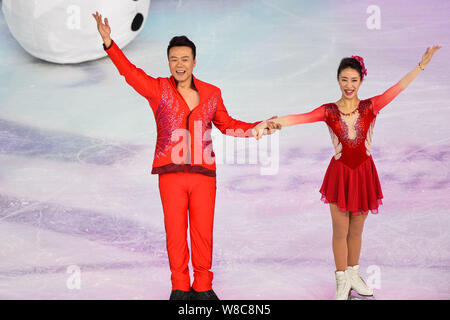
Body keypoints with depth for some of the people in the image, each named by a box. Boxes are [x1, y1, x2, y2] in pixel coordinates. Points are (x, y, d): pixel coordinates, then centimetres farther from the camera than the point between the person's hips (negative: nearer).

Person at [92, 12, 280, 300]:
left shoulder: (211, 93, 9)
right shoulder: (158, 89, 1)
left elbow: (227, 125, 21)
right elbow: (130, 71, -13)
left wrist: (258, 127, 11)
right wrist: (109, 43, -27)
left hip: (204, 174, 2)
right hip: (171, 173, -1)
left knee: (203, 232, 4)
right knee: (175, 233, 3)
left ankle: (203, 287, 20)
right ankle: (180, 288, 19)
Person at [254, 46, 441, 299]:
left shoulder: (370, 107, -2)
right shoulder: (329, 111, -3)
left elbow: (399, 87, -10)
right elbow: (298, 118, -15)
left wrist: (422, 65, -19)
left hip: (364, 173, 1)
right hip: (340, 174, -1)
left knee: (356, 231, 13)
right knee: (340, 231, 5)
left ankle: (353, 275, 33)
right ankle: (342, 282, 20)